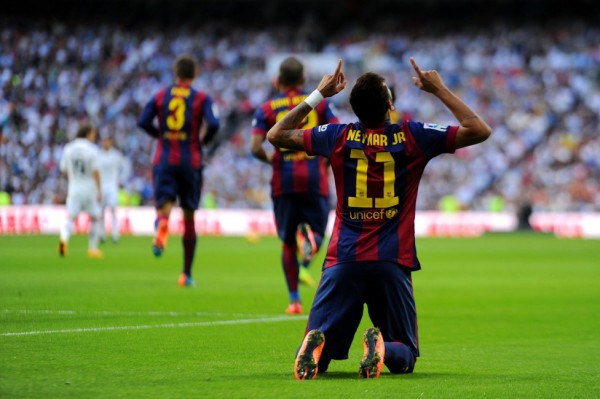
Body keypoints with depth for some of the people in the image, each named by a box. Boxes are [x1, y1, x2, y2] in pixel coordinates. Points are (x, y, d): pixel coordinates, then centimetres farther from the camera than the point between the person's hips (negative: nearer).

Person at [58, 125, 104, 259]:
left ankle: (64, 238, -33)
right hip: (89, 188, -2)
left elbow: (64, 170, 9)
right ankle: (93, 249, 15)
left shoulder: (68, 149, 4)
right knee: (94, 218, 14)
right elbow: (95, 172, -12)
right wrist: (99, 191, -8)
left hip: (74, 189, 2)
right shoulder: (91, 149, -8)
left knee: (70, 218, -3)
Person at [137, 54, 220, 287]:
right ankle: (187, 274, 15)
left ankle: (162, 224, -47)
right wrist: (204, 141, 5)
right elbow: (213, 124, -15)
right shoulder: (202, 98, 0)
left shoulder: (160, 95, 6)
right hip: (191, 161, 0)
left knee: (164, 207, -6)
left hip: (164, 161, 0)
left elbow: (143, 122, -2)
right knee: (189, 217, 11)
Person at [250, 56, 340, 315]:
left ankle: (294, 300, 8)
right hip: (315, 178, 0)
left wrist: (270, 160, 11)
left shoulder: (267, 109, 3)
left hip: (284, 180, 0)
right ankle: (309, 237, -31)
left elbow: (255, 147, -9)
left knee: (287, 242, 13)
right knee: (317, 232, 9)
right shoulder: (319, 103, 6)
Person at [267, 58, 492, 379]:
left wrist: (317, 95, 22)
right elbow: (480, 131, 8)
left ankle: (315, 345, -31)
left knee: (317, 357, 6)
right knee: (404, 356, 10)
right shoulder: (411, 137, -1)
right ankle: (382, 349, -26)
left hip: (343, 261, 1)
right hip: (392, 265, -1)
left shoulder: (339, 137, 2)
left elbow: (276, 135, 17)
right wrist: (440, 90, 15)